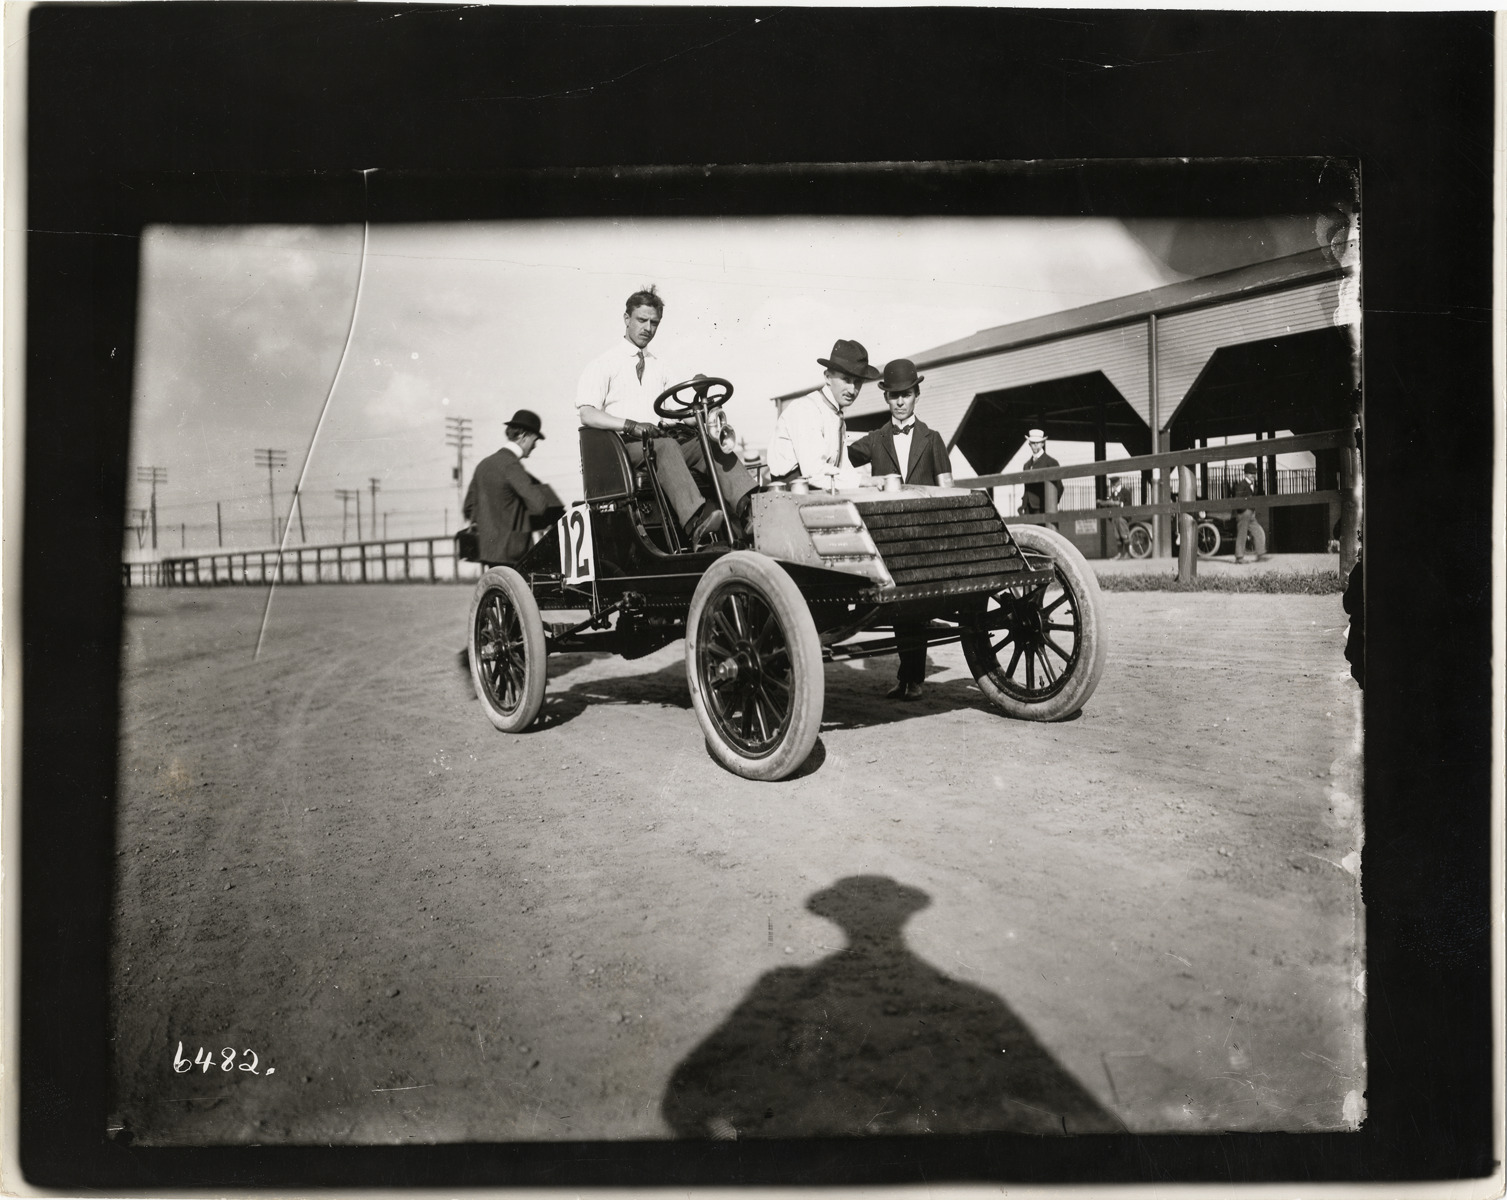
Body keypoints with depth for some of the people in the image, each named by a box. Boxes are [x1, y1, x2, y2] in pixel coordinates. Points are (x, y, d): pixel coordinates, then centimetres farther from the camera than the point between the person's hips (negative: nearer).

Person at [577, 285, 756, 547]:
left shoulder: (658, 364, 25)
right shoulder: (604, 363, 5)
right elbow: (587, 414, -8)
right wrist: (631, 425, -22)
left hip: (663, 439, 5)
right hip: (627, 445, -5)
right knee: (665, 445, -38)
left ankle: (751, 508, -46)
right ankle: (695, 520, -58)